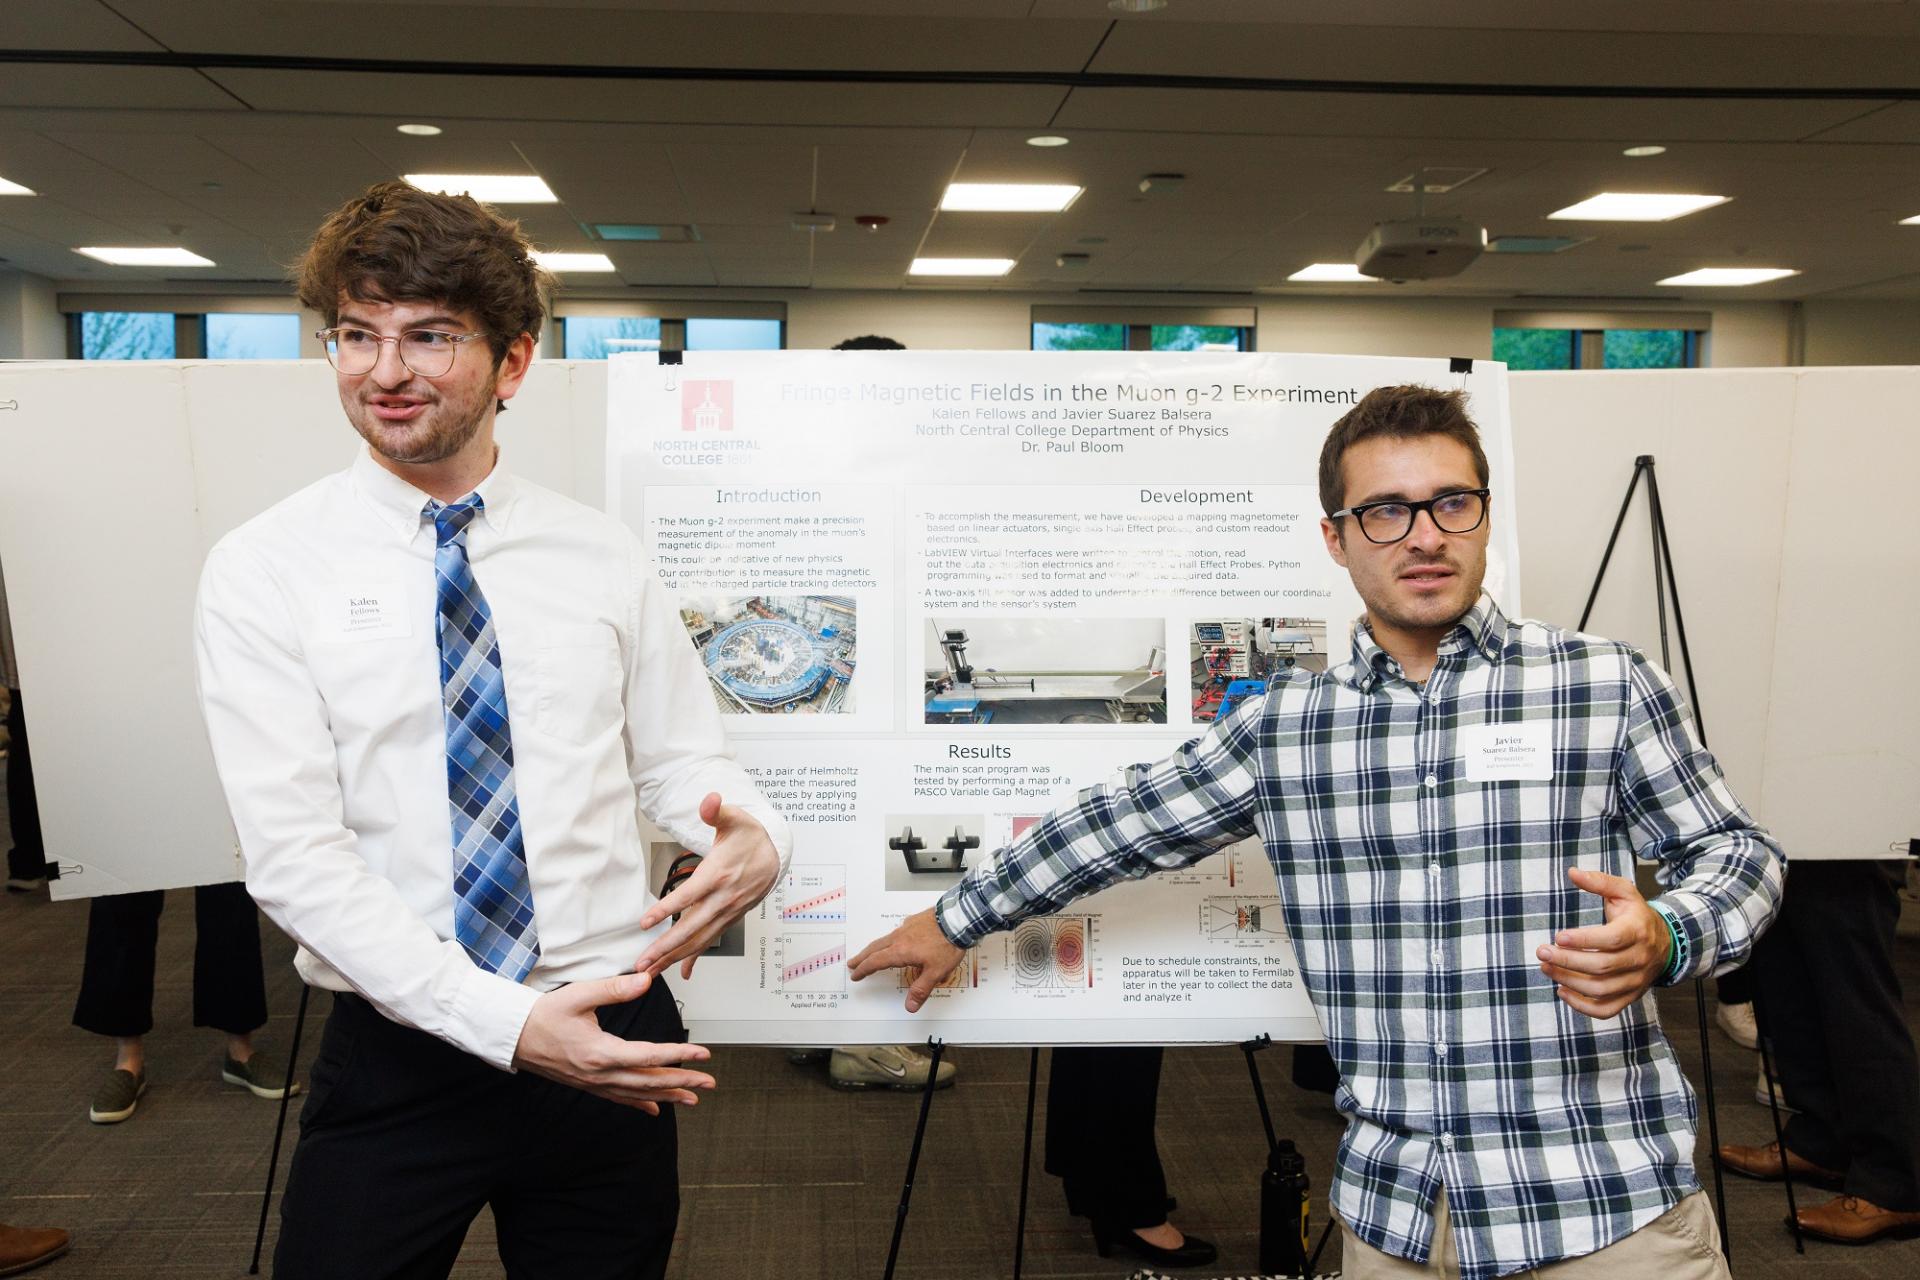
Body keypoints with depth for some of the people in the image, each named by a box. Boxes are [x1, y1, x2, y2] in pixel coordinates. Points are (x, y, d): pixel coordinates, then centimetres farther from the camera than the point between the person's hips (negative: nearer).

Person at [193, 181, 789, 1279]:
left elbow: (681, 759, 5)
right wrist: (507, 1022, -21)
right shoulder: (265, 572, -6)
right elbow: (296, 857, -12)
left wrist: (755, 842, -19)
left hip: (613, 1046, 2)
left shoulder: (603, 557, 2)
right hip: (397, 1056, -2)